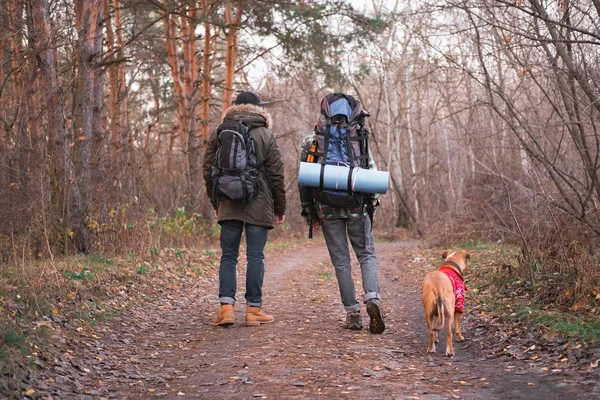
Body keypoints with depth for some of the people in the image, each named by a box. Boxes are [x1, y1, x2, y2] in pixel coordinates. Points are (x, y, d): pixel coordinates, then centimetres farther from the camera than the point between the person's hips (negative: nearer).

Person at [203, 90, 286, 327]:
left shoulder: (218, 134, 7)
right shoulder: (265, 135, -2)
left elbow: (208, 171, 10)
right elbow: (276, 174, -1)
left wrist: (215, 202, 20)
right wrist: (279, 208, 7)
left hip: (228, 206, 2)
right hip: (258, 205, -2)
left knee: (228, 256, 7)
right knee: (255, 257, 3)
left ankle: (226, 306, -3)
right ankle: (253, 309, 6)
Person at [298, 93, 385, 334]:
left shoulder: (311, 142, 1)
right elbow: (372, 174, 1)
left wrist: (310, 214, 7)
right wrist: (372, 203, 12)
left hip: (327, 209, 0)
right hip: (357, 207, 0)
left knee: (341, 261, 7)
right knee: (367, 255, 9)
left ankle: (352, 314, 6)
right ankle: (373, 299, -15)